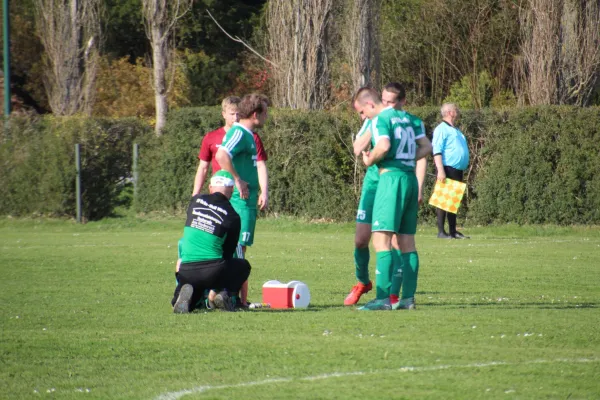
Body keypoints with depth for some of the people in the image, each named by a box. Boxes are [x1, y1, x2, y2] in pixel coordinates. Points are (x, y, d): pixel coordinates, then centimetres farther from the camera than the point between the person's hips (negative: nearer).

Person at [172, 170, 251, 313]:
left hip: (186, 272, 2)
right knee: (243, 265, 29)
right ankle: (221, 293, 1)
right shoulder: (232, 217, 3)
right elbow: (228, 253, 11)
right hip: (213, 272, -2)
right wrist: (214, 291, 22)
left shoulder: (195, 201, 10)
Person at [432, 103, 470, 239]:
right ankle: (441, 231, -7)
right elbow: (437, 151, -16)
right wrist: (440, 170, -24)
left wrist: (463, 168, 21)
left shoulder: (455, 130, 22)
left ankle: (453, 231, 15)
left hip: (458, 170, 9)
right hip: (448, 168, -9)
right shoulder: (442, 129, -8)